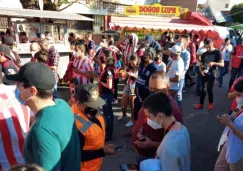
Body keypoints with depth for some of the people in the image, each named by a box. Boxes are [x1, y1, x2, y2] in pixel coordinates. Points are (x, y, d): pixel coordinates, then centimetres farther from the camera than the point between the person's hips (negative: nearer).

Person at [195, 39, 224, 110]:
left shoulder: (217, 52, -4)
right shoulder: (204, 54, 7)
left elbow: (222, 64, -9)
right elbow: (201, 65, 11)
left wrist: (214, 63, -26)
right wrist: (201, 71, -9)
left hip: (212, 74, -4)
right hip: (204, 73, 4)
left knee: (209, 89, -3)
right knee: (203, 89, 8)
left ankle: (211, 103, 19)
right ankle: (201, 103, 16)